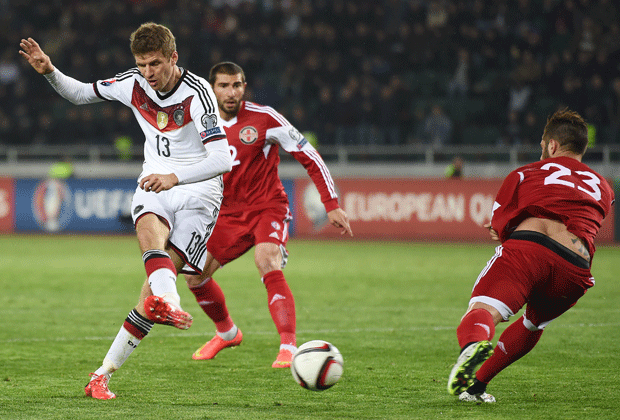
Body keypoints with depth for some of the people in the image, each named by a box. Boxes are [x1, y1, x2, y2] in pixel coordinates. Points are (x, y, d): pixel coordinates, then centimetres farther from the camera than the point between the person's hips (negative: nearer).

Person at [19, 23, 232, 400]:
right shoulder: (133, 85, -1)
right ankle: (169, 303, -62)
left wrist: (175, 177, -40)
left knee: (155, 283, -16)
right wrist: (49, 71, -2)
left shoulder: (197, 93, -18)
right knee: (150, 231, -35)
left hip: (198, 191, -3)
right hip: (154, 185, 4)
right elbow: (80, 93, 17)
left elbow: (222, 159, -26)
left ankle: (104, 372, -18)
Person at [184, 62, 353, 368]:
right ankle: (226, 332, 29)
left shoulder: (264, 118, -14)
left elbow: (309, 157, -10)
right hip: (229, 213, 5)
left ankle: (289, 347, -34)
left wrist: (332, 205, -14)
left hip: (268, 208, -5)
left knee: (268, 265, -31)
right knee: (195, 275, 1)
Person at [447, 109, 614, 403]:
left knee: (482, 310, -19)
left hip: (527, 246, -3)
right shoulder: (603, 188, 36)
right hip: (576, 267, 4)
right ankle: (476, 383, 24)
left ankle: (473, 345, -55)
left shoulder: (524, 174, 26)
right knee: (532, 325, 29)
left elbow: (498, 226, 21)